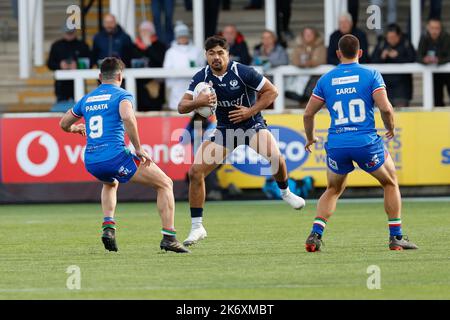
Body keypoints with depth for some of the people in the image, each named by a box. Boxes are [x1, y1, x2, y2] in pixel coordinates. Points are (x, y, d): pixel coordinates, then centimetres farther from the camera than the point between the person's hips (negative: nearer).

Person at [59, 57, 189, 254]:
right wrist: (138, 149, -14)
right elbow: (127, 117, -22)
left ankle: (108, 227, 18)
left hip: (91, 163, 6)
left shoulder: (86, 99, 18)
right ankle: (168, 237, -4)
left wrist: (77, 129, 53)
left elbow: (64, 124, 30)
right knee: (165, 184, 6)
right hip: (115, 156, -6)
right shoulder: (121, 95, 0)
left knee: (110, 183, 41)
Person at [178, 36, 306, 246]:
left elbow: (271, 91, -10)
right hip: (224, 129, 3)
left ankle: (285, 192, 3)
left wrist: (251, 111, -19)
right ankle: (197, 227, 1)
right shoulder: (202, 77, -7)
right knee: (195, 172, -10)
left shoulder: (242, 72, -17)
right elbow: (182, 107, -9)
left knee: (274, 156, -31)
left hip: (251, 124, -3)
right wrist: (198, 102, -30)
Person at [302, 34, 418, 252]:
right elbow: (385, 108, -10)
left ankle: (315, 234, 5)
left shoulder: (326, 79, 9)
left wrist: (310, 138, 28)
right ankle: (396, 237, 14)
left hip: (336, 144, 3)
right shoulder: (371, 75, 0)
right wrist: (390, 128, 10)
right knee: (391, 183, 20)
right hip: (367, 142, -3)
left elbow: (308, 114, 11)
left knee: (333, 190, 24)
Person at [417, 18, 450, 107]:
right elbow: (418, 57, -13)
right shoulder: (424, 39, -9)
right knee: (437, 99, 1)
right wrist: (424, 60, -37)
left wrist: (438, 60, -44)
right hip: (434, 73, 3)